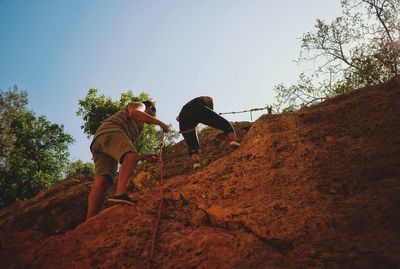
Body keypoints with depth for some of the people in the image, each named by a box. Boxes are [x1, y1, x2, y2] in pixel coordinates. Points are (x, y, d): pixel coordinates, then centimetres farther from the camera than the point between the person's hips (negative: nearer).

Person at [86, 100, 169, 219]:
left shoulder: (134, 128, 42)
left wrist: (143, 156, 25)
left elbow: (127, 153, 33)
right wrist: (159, 122, -3)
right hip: (110, 132, -7)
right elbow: (134, 113, -6)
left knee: (102, 181, -13)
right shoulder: (139, 105, 21)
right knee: (131, 157, -30)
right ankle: (120, 194, -53)